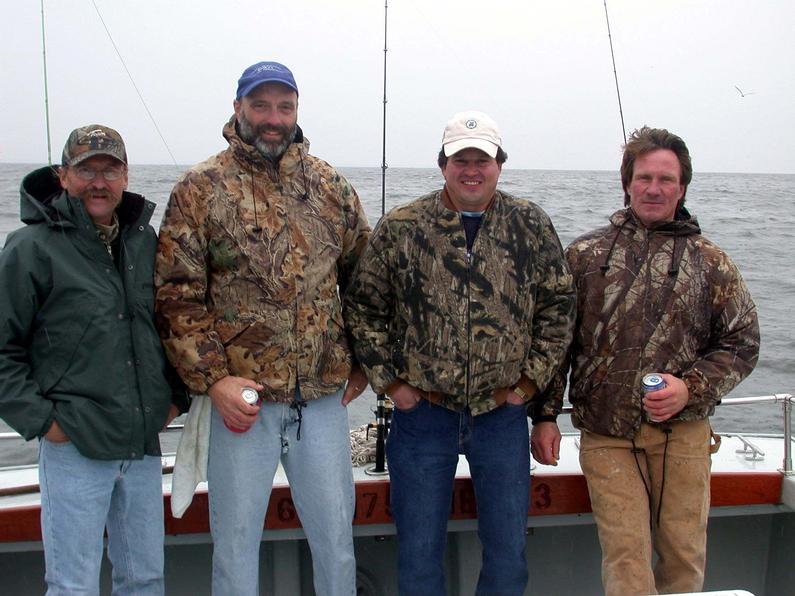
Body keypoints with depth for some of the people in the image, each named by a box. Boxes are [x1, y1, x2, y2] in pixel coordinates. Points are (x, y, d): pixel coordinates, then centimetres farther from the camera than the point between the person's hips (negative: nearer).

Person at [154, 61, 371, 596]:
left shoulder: (331, 186, 8)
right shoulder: (200, 190, -1)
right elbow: (177, 295, -5)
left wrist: (361, 363, 9)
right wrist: (212, 379, -14)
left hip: (325, 396, 3)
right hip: (241, 396, -2)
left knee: (336, 536, 14)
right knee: (236, 541, 9)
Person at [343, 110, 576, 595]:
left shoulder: (532, 226, 1)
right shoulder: (401, 228, -2)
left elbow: (559, 307, 4)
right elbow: (364, 307, 3)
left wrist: (529, 381, -2)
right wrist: (390, 380, -3)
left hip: (503, 413, 1)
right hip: (422, 413, -1)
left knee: (509, 553, 11)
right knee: (419, 553, 10)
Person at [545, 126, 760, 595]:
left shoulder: (710, 262, 6)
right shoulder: (586, 254, 5)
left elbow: (742, 343, 8)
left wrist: (691, 388, -9)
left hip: (683, 433, 1)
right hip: (605, 435, -1)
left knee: (684, 556, 7)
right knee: (625, 556, -5)